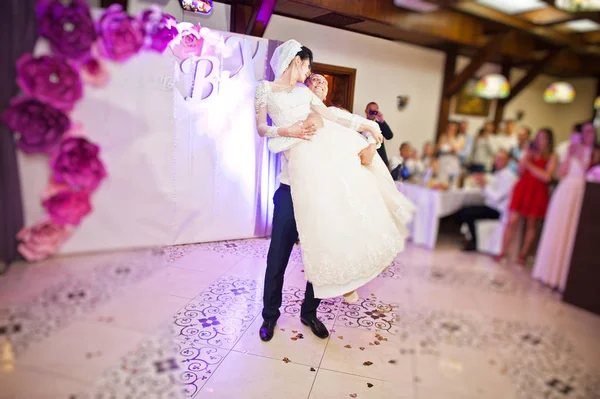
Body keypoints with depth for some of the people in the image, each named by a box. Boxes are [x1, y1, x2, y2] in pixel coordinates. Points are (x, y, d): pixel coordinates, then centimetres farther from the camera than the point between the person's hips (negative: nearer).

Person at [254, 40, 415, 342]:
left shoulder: (304, 93, 23)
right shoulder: (265, 89, 11)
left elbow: (333, 118, 19)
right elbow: (261, 128, 6)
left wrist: (366, 124, 12)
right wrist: (287, 131, -9)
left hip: (320, 172, 5)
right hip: (293, 177, -5)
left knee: (319, 243, 5)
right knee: (280, 248, -4)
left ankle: (309, 312, 20)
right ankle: (270, 314, 15)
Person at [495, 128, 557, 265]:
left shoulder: (552, 156, 0)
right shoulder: (530, 152, 11)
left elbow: (547, 177, -12)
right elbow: (520, 171, 8)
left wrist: (530, 165, -9)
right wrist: (525, 159, -7)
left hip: (538, 192, -2)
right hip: (522, 188, 2)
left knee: (532, 224, 5)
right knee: (512, 221, -4)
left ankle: (523, 254, 17)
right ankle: (502, 252, 2)